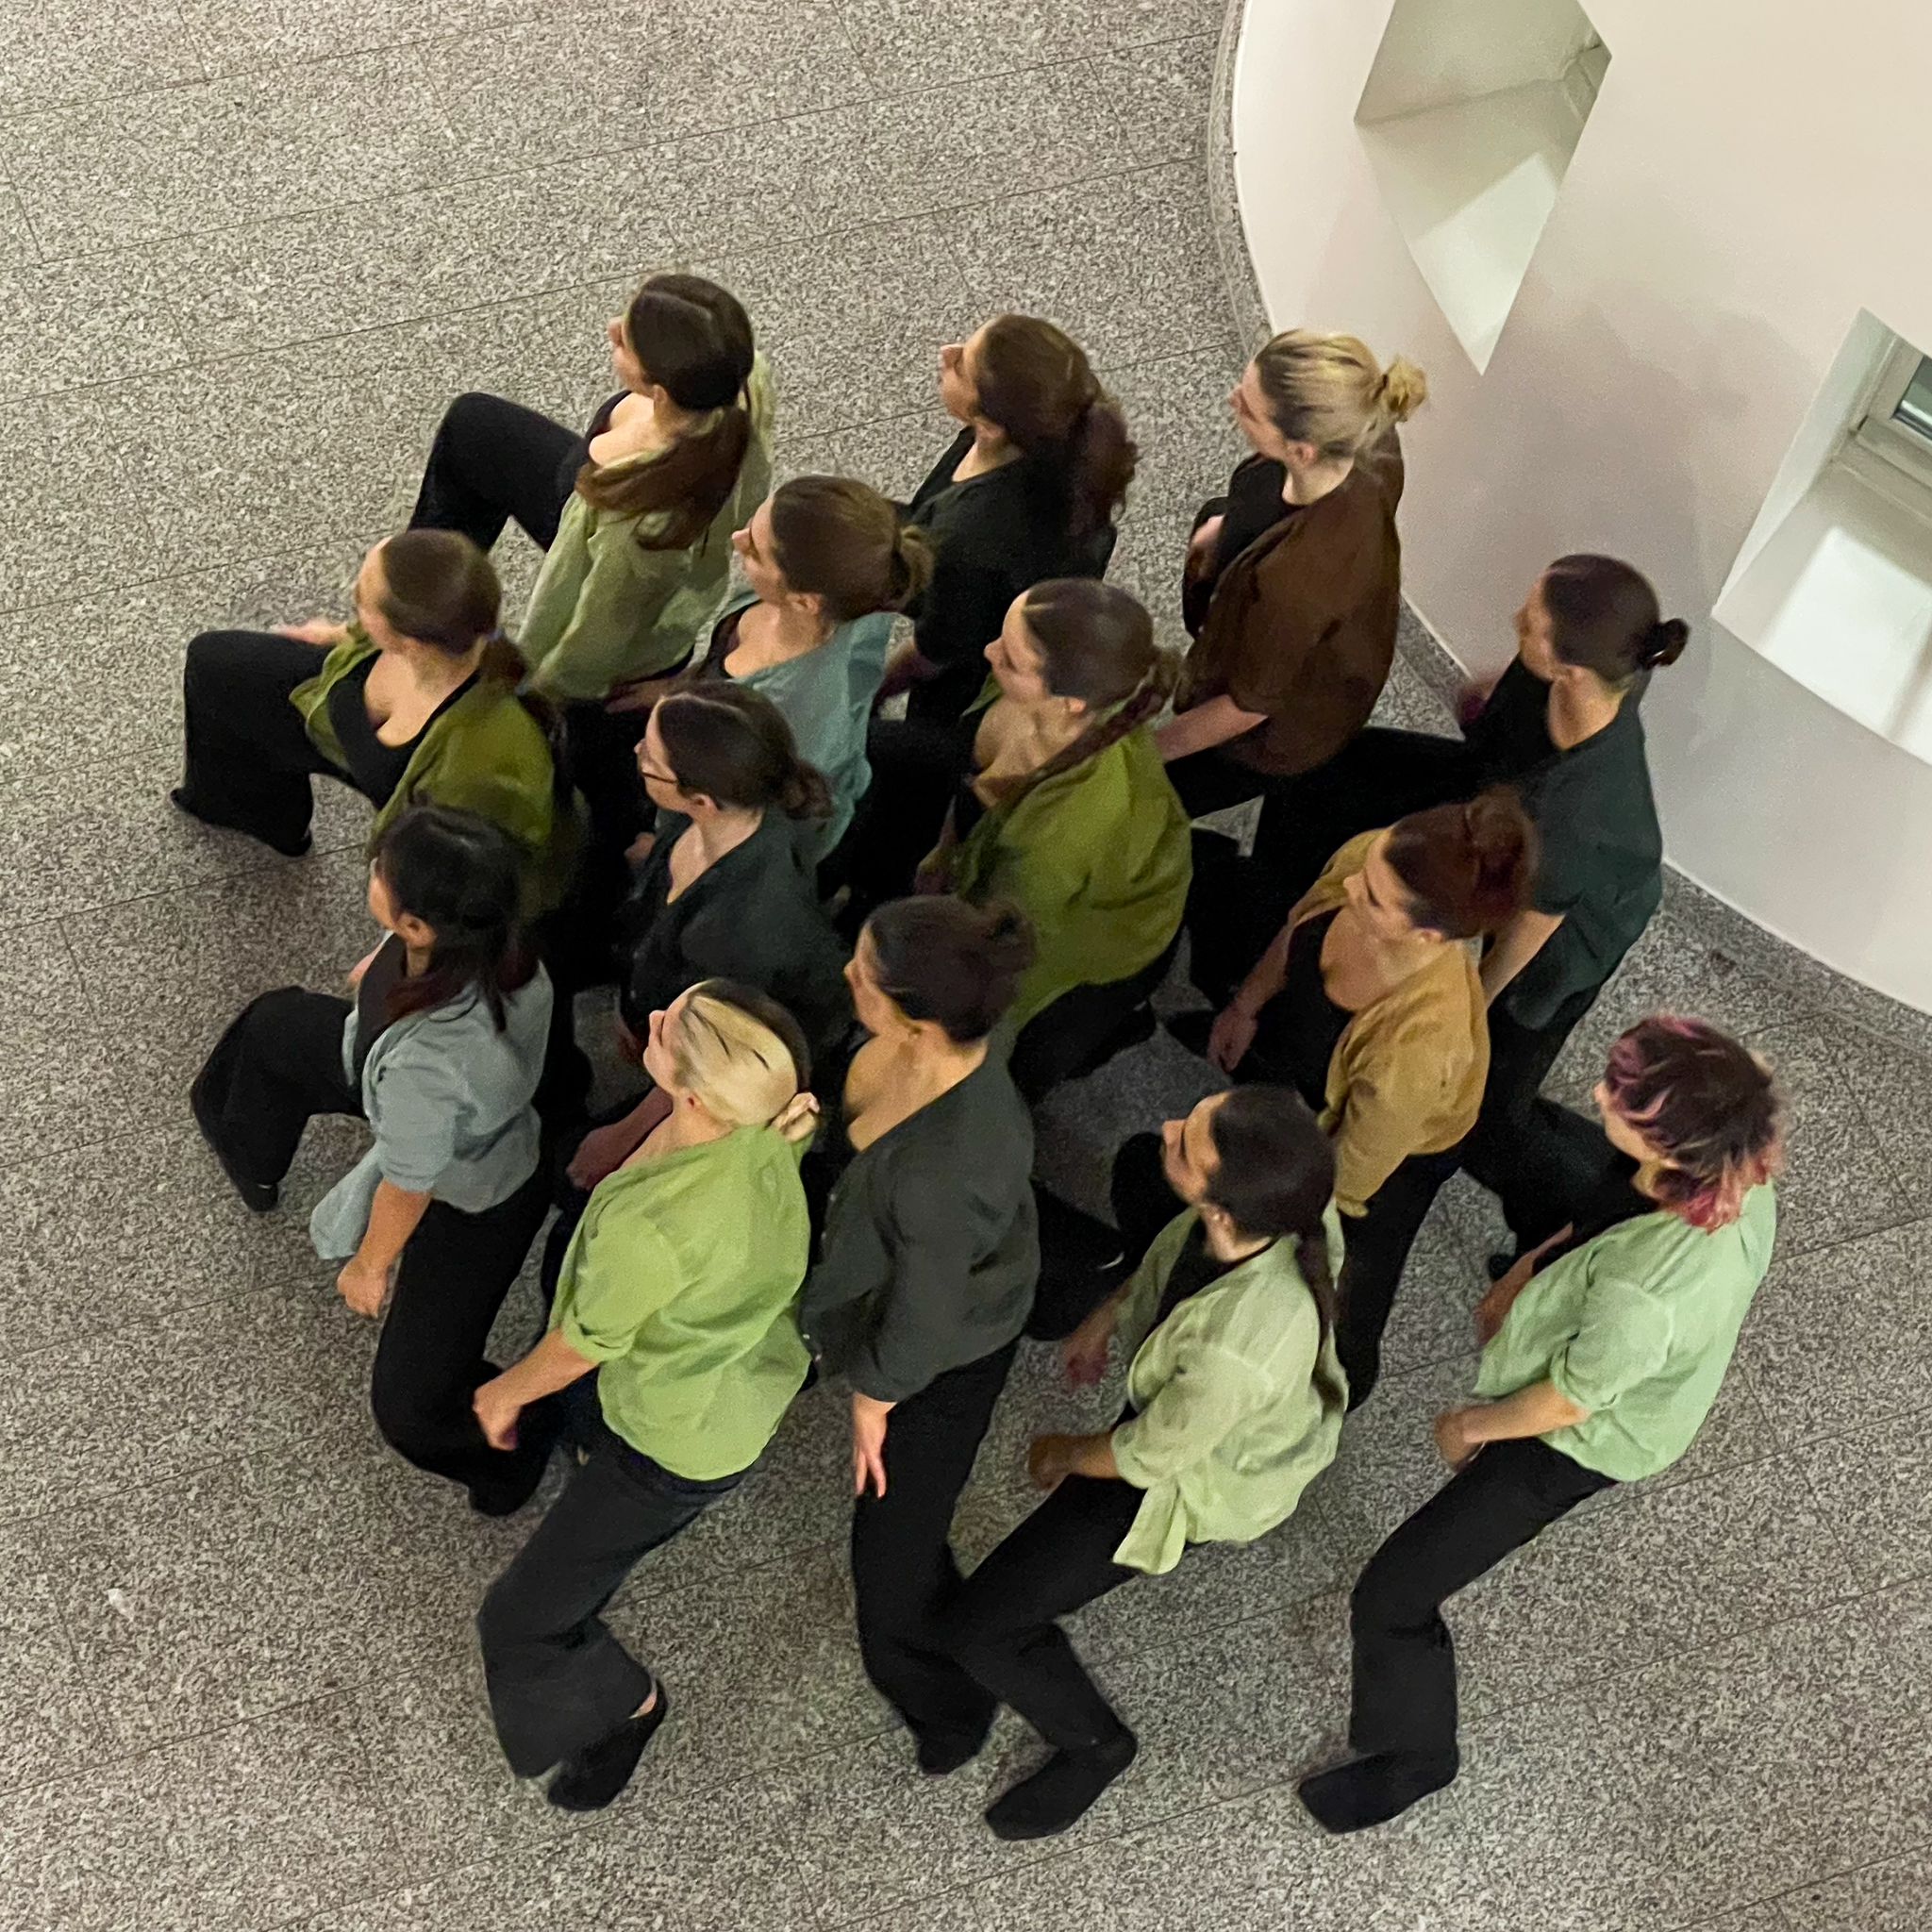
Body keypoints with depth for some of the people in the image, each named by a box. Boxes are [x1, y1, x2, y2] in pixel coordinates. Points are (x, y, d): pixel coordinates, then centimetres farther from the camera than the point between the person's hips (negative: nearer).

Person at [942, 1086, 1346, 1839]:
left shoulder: (1238, 1350, -48)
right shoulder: (1290, 1197, -32)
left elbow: (1149, 1458, -25)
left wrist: (1065, 1456, -5)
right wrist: (1107, 1315, 4)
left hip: (1200, 1474, -6)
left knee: (980, 1629, 1)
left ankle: (1093, 1747, 29)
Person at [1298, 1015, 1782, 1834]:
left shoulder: (1645, 1289, -47)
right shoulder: (1739, 1166, -26)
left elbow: (1568, 1403, -26)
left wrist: (1469, 1424, -8)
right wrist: (1523, 1278, -1)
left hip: (1576, 1441, -7)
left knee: (1391, 1596, 3)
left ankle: (1413, 1757, 30)